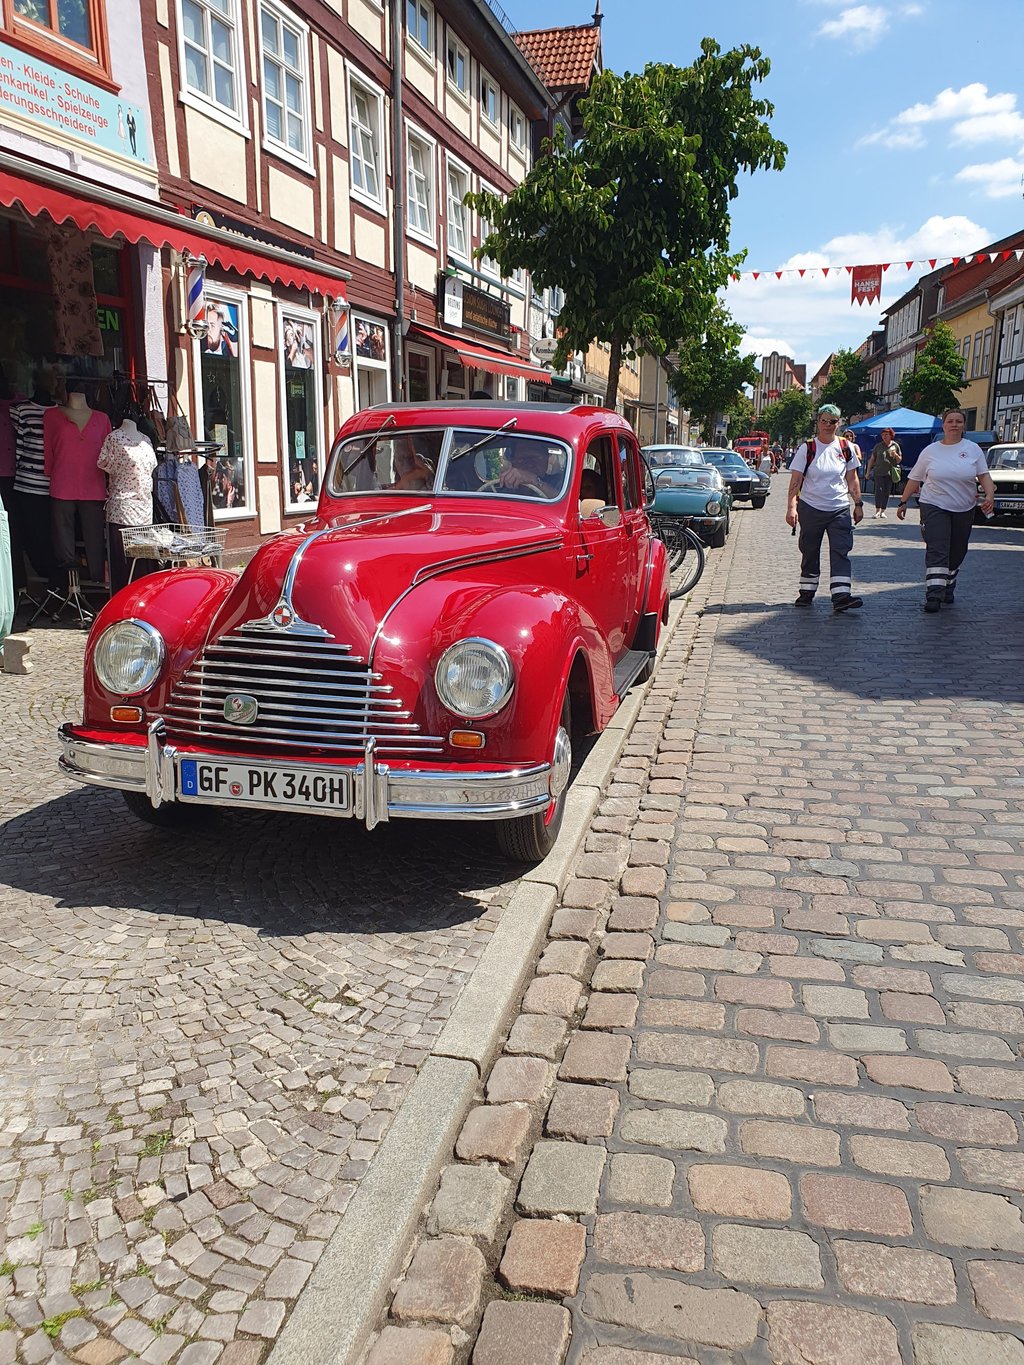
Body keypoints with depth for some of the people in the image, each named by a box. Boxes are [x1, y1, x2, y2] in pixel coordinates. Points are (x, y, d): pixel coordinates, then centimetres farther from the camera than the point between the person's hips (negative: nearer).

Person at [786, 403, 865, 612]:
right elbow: (795, 480, -5)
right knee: (809, 553, 9)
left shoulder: (846, 448, 6)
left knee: (840, 551, -10)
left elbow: (852, 479, 14)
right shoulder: (807, 448, -1)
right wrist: (792, 507, -15)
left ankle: (841, 596, -17)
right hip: (811, 507, -1)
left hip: (840, 509, 1)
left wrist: (858, 504, 9)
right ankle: (807, 593, 23)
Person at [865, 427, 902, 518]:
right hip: (878, 472, -1)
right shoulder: (878, 446, 5)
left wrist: (895, 455, -9)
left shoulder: (895, 446, 8)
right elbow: (872, 459, 9)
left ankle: (883, 511, 13)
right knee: (879, 490, -14)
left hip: (890, 472, 1)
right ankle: (877, 510, -11)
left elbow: (899, 460, 12)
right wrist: (868, 472, 6)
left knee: (887, 492, 4)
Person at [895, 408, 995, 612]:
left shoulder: (973, 449, 5)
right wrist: (903, 502, 6)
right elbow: (914, 479, 8)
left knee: (956, 553, 10)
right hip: (934, 507, -2)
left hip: (964, 510, 2)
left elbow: (984, 475, 2)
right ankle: (934, 596, -18)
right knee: (936, 552, -14)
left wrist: (990, 495, -15)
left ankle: (948, 589, 29)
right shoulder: (930, 451, 3)